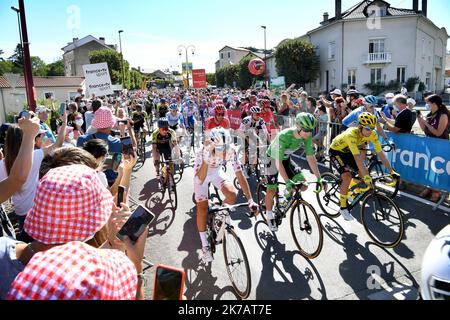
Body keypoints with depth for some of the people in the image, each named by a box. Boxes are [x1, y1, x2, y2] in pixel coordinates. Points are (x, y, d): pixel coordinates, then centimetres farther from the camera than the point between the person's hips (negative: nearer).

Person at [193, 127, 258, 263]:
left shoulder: (231, 150, -30)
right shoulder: (204, 152, -38)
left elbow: (240, 175, -27)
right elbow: (200, 180, -45)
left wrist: (250, 200, -33)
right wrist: (206, 160, -58)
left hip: (217, 172, 2)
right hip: (202, 175, -2)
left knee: (232, 196, -23)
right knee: (202, 209, -8)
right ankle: (205, 245, 12)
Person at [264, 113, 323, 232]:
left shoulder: (307, 136, -21)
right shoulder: (284, 136, -38)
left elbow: (311, 157, -14)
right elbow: (278, 162, -39)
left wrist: (319, 178, -19)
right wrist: (288, 181, -47)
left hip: (287, 158, 5)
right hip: (273, 158, -5)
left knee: (303, 185, -9)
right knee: (272, 190, -5)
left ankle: (288, 193, 23)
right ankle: (270, 216, 19)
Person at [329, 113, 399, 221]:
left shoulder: (372, 134, -19)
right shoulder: (351, 134, -38)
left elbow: (380, 153, -16)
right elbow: (357, 157, -45)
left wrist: (392, 171, -20)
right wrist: (366, 176, -50)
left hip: (348, 152, 7)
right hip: (336, 152, -6)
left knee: (364, 173, -5)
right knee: (347, 177, -23)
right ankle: (343, 207, -9)